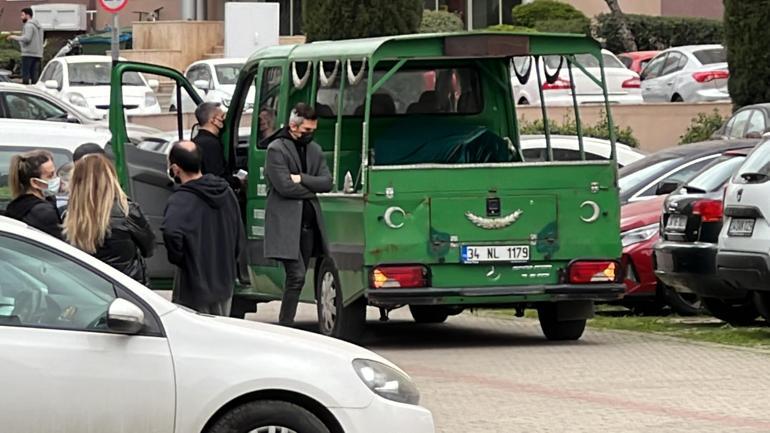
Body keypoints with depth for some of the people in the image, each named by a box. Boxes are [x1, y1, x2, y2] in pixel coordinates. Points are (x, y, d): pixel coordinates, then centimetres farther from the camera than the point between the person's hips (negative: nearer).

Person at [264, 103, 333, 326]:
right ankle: (285, 327, -12)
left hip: (309, 222, 7)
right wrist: (312, 189, -3)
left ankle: (285, 326, 11)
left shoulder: (314, 150, 16)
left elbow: (327, 182, 6)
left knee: (297, 277, 7)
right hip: (286, 222, -7)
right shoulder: (276, 149, -6)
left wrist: (302, 179, -9)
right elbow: (284, 186, -16)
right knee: (297, 276, -15)